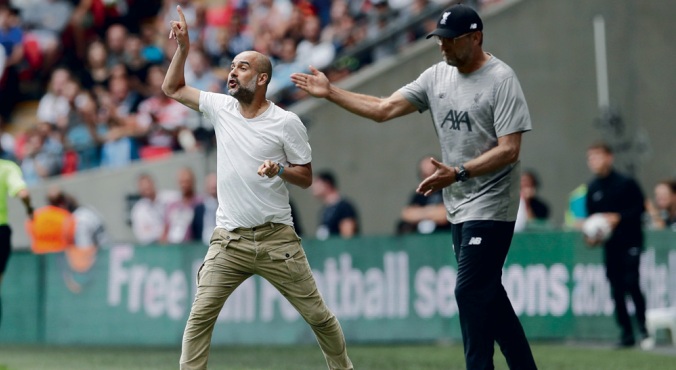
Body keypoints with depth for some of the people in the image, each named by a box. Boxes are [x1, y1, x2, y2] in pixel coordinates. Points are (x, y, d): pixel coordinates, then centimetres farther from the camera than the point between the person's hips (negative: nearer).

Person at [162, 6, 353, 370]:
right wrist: (183, 48, 4)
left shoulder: (286, 122, -5)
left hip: (276, 238, -2)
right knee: (200, 316, -9)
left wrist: (279, 170, -20)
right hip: (228, 240, 3)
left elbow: (306, 178, 0)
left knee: (317, 314, 3)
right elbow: (172, 88, 16)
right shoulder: (220, 107, 6)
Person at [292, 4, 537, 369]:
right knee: (487, 295, 12)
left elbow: (509, 150, -19)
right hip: (458, 209, 8)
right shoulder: (437, 76, 7)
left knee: (471, 292, -12)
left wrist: (458, 173, -30)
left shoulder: (501, 79, -13)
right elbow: (384, 109, 6)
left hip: (490, 206, -8)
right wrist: (330, 92, -2)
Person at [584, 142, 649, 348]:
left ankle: (644, 328, -6)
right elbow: (591, 216, 15)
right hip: (609, 244, 5)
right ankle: (626, 333, 9)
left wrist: (618, 217, -17)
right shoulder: (592, 188, 9)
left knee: (631, 283, -15)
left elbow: (640, 207, -6)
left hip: (630, 240, -5)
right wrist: (591, 235, -2)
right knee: (616, 289, 4)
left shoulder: (626, 183, -6)